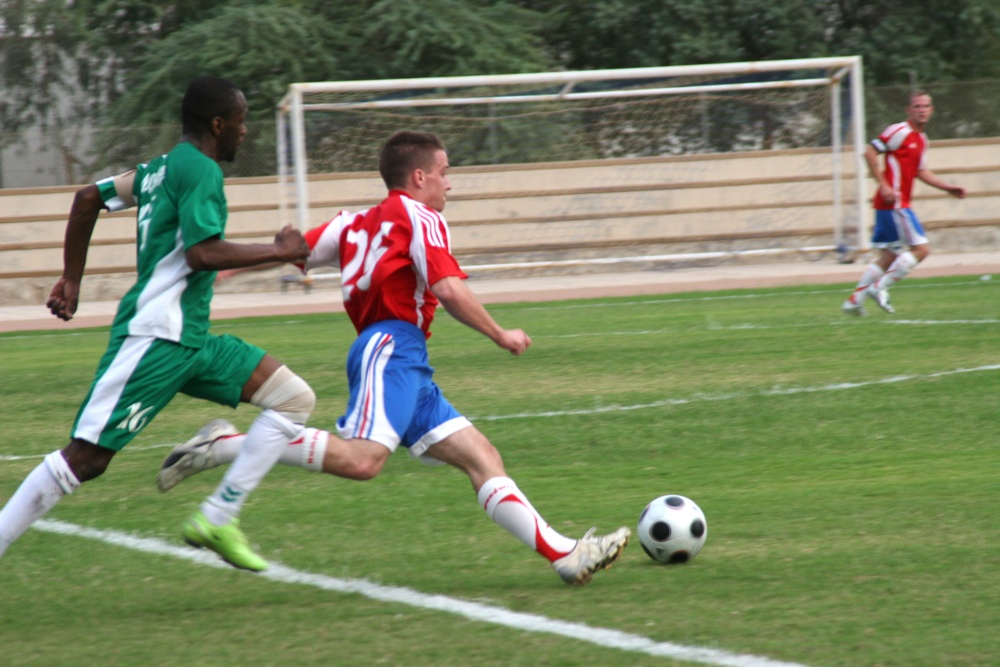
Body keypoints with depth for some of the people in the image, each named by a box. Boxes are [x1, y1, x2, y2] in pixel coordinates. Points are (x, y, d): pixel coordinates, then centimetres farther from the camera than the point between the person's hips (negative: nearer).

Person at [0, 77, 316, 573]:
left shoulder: (165, 166, 16)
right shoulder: (201, 171, -12)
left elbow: (89, 197, 22)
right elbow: (204, 253, -24)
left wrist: (71, 280, 25)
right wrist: (279, 251, -13)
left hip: (191, 340, 10)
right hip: (155, 339, -10)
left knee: (294, 400, 4)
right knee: (86, 458, -10)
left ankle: (217, 521, 2)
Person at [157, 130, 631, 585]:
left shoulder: (358, 222, 26)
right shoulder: (419, 217, 3)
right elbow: (449, 290, -9)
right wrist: (501, 336, 2)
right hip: (391, 348, -10)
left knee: (481, 457, 3)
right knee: (362, 459, -29)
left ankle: (565, 555, -6)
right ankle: (224, 445, -25)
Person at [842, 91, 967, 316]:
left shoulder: (921, 139, 16)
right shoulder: (901, 131, -12)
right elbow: (870, 152, -16)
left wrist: (948, 187, 23)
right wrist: (884, 185, -21)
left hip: (898, 205, 9)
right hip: (894, 203, -9)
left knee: (889, 256, 13)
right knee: (921, 248, -11)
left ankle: (854, 300, 15)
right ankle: (879, 288, -8)